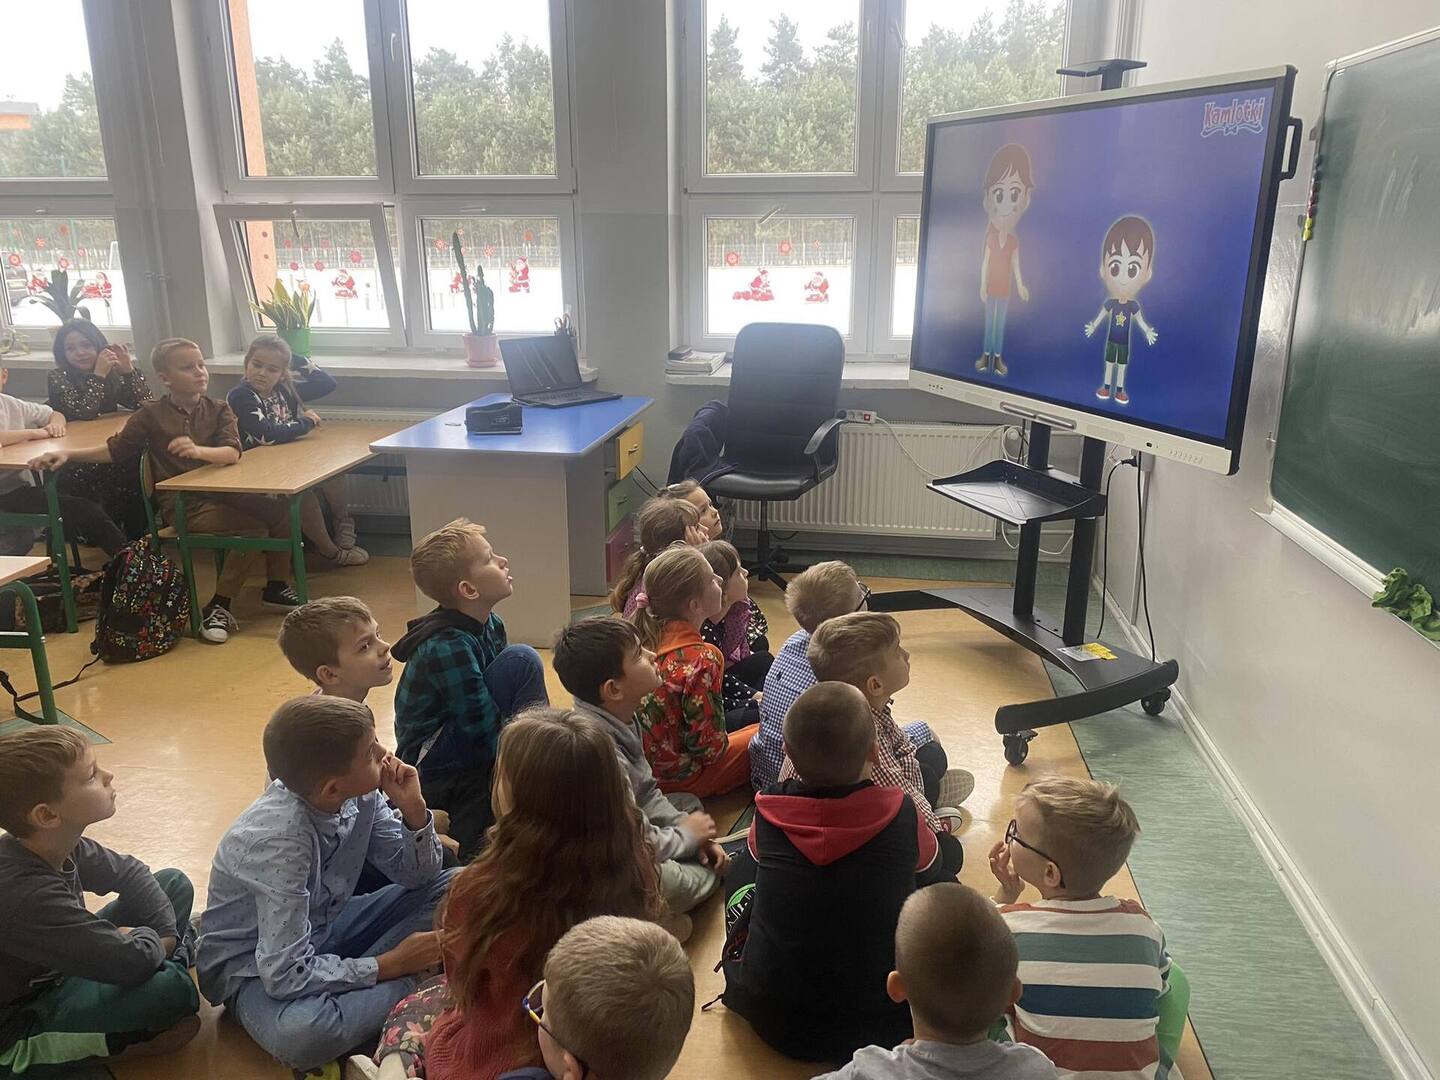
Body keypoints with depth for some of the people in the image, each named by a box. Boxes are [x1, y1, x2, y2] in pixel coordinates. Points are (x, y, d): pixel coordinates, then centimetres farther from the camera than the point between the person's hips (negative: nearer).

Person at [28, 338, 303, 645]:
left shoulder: (218, 410, 5)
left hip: (221, 493, 4)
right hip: (181, 504, -4)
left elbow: (233, 453, -12)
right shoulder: (152, 414, 2)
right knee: (253, 527, -27)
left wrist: (198, 450, -33)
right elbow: (115, 450, 9)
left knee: (279, 510, -19)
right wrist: (68, 454, -5)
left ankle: (276, 587, 0)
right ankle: (218, 607, -15)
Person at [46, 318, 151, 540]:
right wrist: (98, 374, -19)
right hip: (77, 467, -4)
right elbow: (82, 413, -19)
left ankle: (139, 536, -4)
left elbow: (146, 405, -4)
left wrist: (129, 370, -14)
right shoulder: (58, 378, -4)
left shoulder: (113, 373, 7)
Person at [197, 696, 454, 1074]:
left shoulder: (360, 793, -15)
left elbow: (415, 876, -3)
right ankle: (409, 984, -12)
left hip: (325, 928, 7)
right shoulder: (280, 839, -34)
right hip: (258, 967, -6)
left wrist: (413, 810, -22)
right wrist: (389, 964, -23)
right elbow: (287, 975, -32)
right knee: (302, 1033, -40)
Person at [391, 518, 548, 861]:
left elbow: (499, 703, 13)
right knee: (521, 660, -19)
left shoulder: (490, 626, 2)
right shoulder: (447, 647, -23)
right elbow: (484, 728, -22)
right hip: (434, 774, -9)